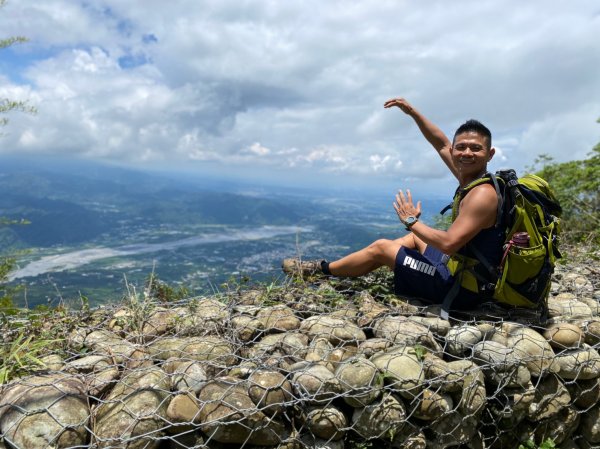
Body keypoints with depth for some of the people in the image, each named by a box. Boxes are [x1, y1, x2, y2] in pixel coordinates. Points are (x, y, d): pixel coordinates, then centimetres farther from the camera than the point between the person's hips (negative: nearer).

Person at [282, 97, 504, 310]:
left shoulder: (483, 194, -24)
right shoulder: (470, 176, 3)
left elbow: (449, 243, -31)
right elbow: (441, 144, 13)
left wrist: (411, 221, -17)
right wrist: (412, 112, 8)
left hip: (460, 288, -9)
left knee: (380, 248, 1)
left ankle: (322, 269, 21)